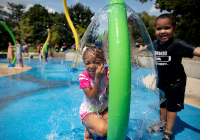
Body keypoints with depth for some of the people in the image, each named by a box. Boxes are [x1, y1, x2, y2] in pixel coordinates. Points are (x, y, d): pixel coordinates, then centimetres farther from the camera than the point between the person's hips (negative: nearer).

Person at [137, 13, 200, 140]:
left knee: (172, 106, 8)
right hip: (161, 81, 6)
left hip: (175, 82, -5)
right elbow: (145, 47, 15)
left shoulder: (178, 44, -27)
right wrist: (138, 49, 33)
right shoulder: (155, 44, -9)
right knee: (162, 103, 20)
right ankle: (162, 124, 41)